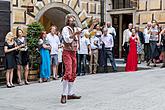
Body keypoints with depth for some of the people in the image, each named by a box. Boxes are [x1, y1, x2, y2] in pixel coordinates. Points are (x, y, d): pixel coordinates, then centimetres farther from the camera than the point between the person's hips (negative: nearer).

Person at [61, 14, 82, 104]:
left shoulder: (77, 29, 13)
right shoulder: (65, 29, -7)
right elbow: (67, 39, -21)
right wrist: (74, 34, -28)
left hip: (74, 53, 8)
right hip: (67, 53, -8)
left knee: (73, 74, 8)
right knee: (68, 73, -18)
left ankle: (70, 94, 16)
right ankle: (64, 95, -14)